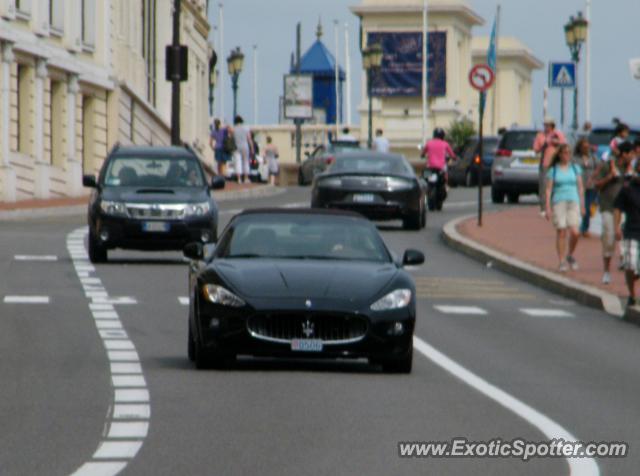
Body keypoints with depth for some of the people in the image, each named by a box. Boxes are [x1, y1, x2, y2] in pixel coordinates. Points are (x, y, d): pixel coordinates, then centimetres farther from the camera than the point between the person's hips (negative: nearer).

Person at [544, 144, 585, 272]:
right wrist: (547, 208, -5)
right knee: (561, 233, -4)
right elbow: (548, 190, 2)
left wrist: (582, 205, 8)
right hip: (558, 202, -1)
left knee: (575, 232, -11)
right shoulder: (553, 170, 4)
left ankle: (570, 256, 13)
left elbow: (580, 188, 13)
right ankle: (562, 262, 2)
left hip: (573, 202, 1)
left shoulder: (575, 168, 11)